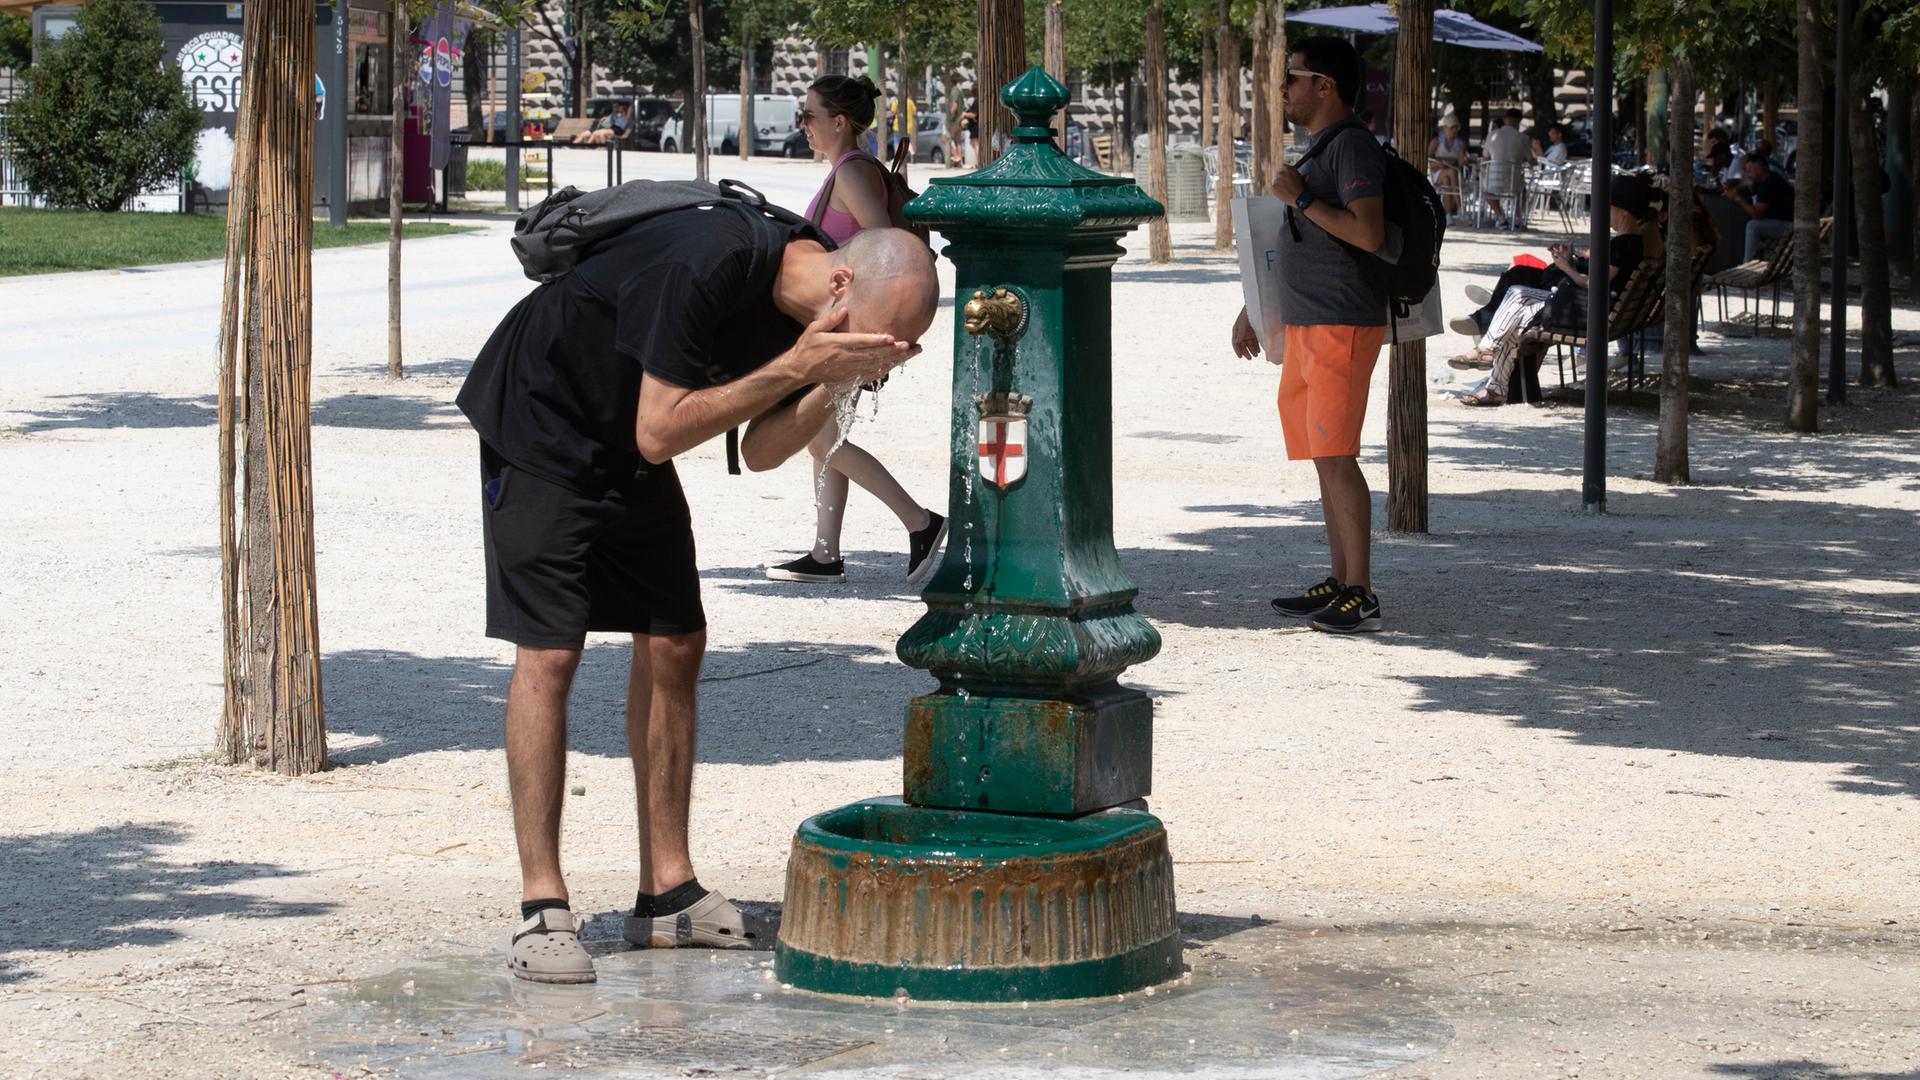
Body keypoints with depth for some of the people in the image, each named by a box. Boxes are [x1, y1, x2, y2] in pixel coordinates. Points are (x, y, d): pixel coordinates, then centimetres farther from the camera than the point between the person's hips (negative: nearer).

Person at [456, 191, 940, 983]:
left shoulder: (809, 304, -10)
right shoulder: (710, 263, -34)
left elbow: (761, 451, -4)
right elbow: (658, 433, -32)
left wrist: (837, 380, -21)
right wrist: (794, 367, -34)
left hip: (629, 460, 8)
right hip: (538, 430, -8)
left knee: (674, 646, 3)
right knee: (549, 655, -12)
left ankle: (667, 891, 10)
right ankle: (542, 908, -9)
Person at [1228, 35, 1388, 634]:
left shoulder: (1353, 148, -12)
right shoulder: (1317, 150, 20)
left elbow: (1368, 234, -25)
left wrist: (1300, 199, -17)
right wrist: (1251, 310, 28)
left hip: (1343, 326, -10)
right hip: (1306, 326, 10)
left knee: (1335, 456, -11)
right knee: (1323, 456, 11)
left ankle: (1360, 594, -10)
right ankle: (1340, 583, 16)